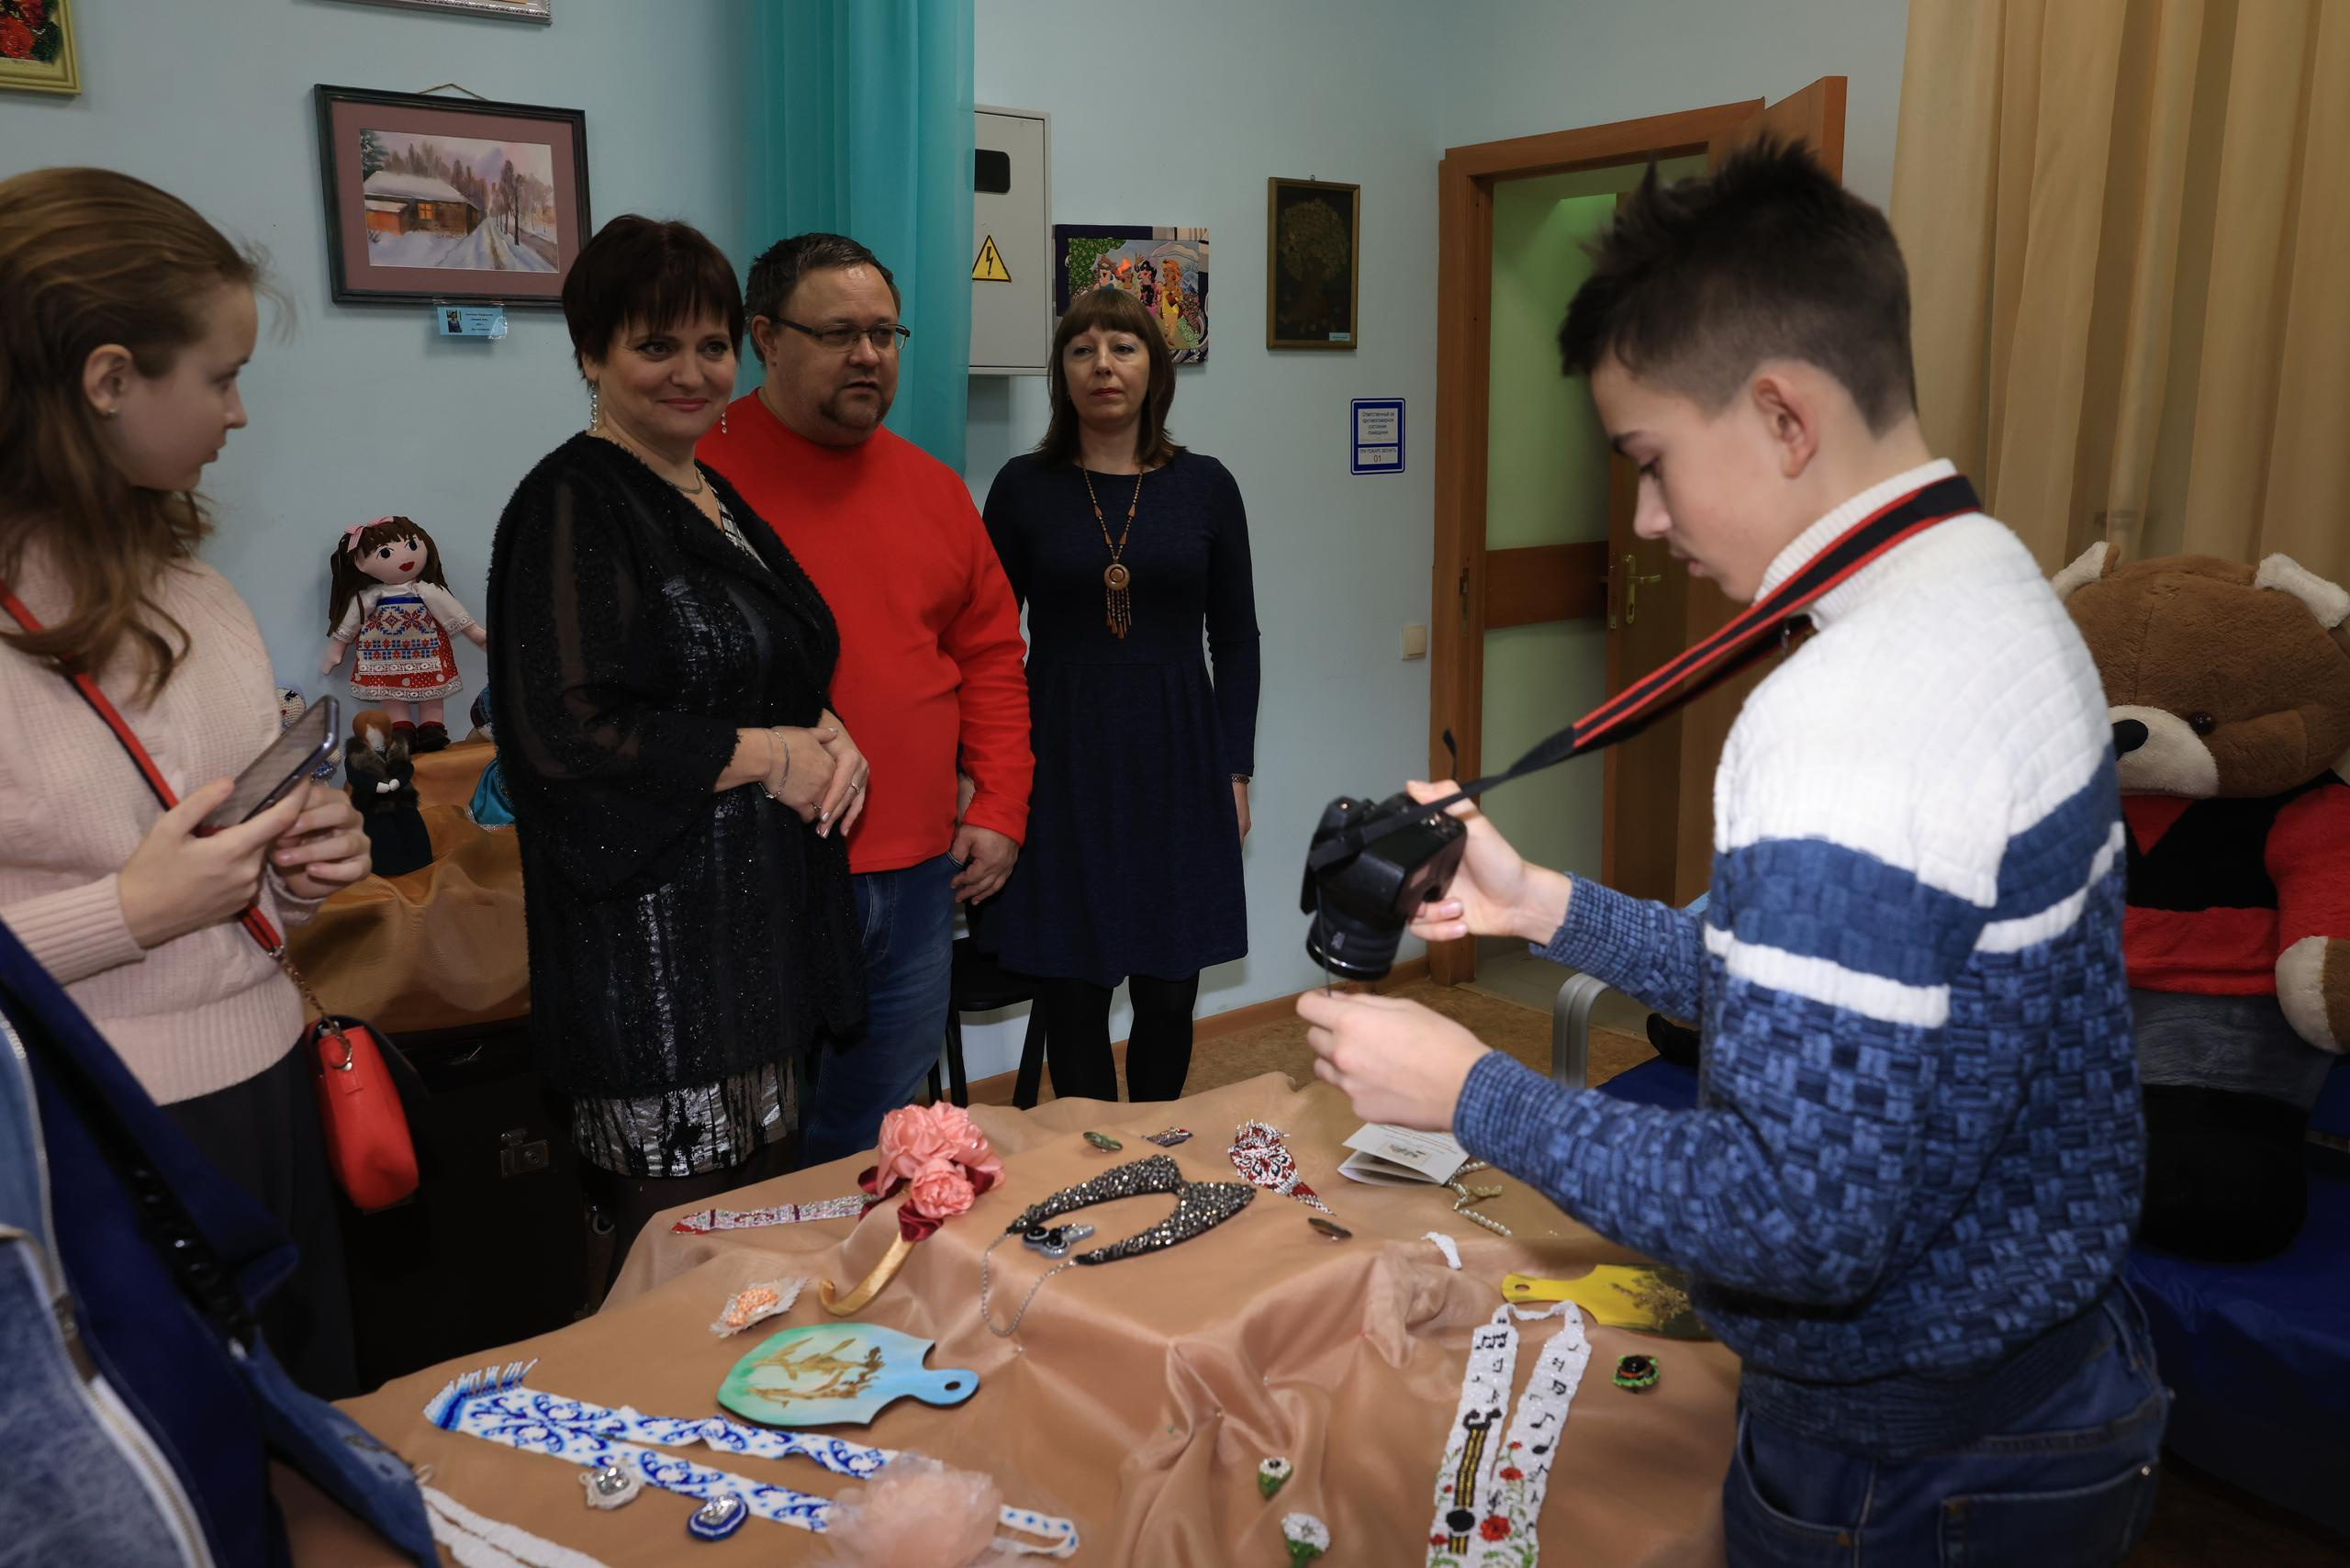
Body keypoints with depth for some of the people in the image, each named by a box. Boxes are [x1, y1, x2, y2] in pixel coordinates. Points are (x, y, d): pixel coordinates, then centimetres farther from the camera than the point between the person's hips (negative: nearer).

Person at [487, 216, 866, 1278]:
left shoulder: (716, 497, 15)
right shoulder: (573, 503, -11)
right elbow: (569, 733, -21)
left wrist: (830, 739, 1)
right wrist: (772, 754, -13)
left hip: (761, 908, 9)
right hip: (658, 932, -8)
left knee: (755, 1222, 16)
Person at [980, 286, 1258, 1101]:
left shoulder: (1205, 486, 3)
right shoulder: (1024, 487, 1)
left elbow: (1235, 640, 7)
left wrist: (1235, 771, 3)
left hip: (1176, 764, 1)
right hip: (1060, 766, -1)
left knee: (1169, 993, 7)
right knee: (1070, 994, 4)